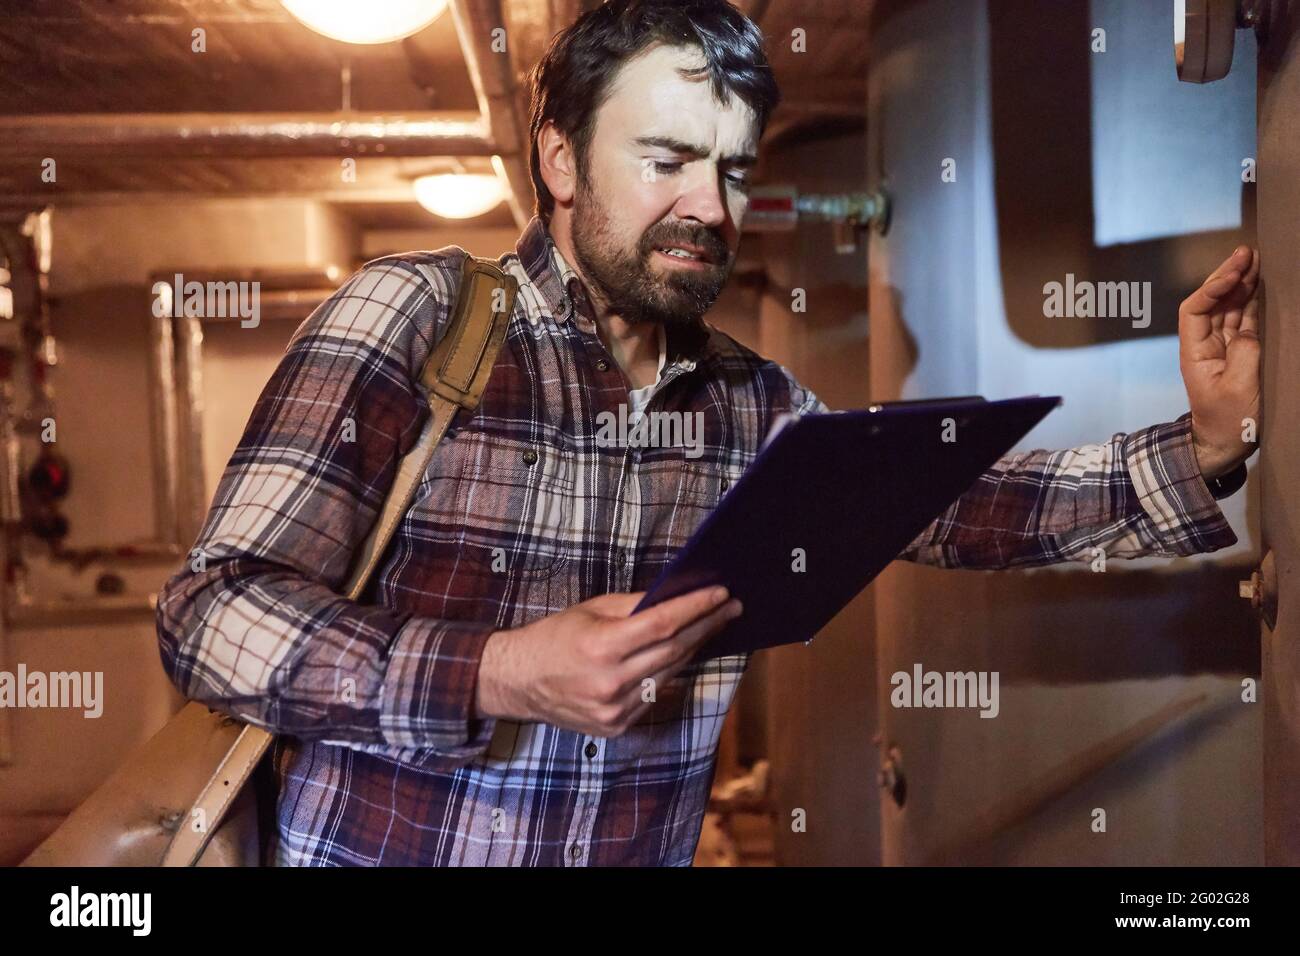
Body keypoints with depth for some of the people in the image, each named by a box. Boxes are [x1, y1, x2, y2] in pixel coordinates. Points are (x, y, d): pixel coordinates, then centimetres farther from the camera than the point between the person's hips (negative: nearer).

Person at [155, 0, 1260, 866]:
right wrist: (498, 676, -27)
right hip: (377, 849, -3)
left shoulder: (752, 400, 5)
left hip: (652, 850, 4)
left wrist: (1202, 446, -5)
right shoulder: (416, 313, -10)